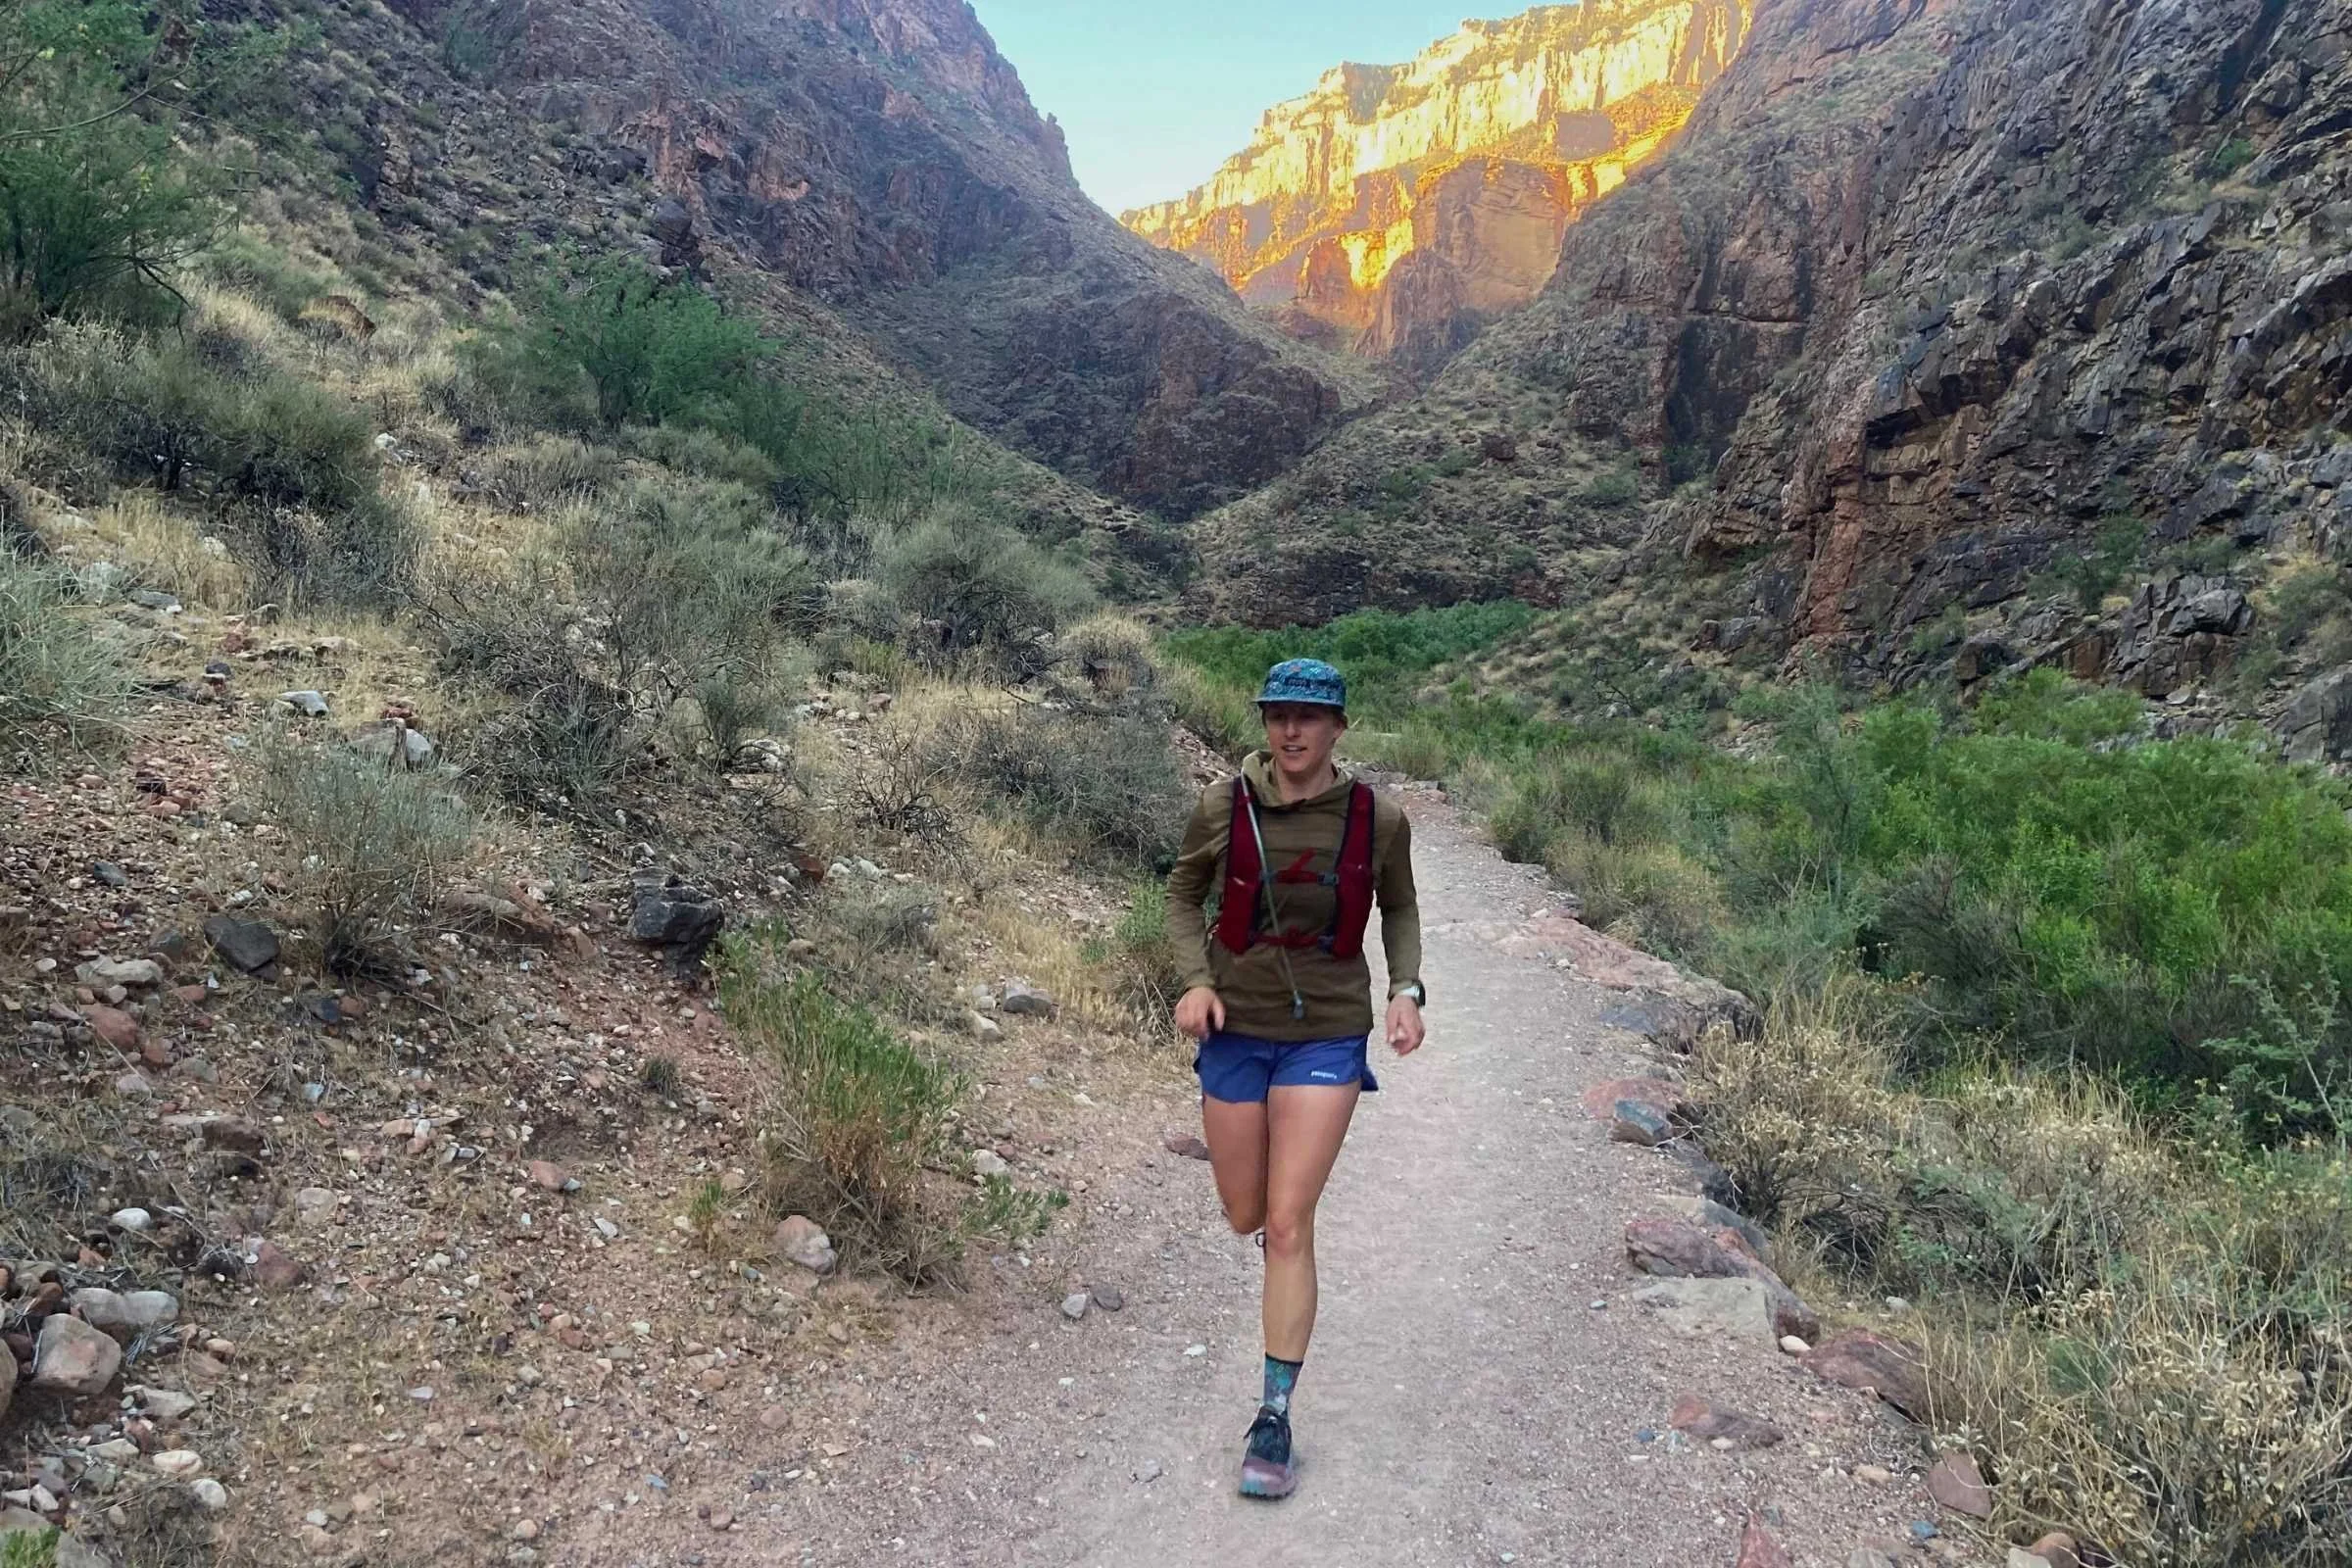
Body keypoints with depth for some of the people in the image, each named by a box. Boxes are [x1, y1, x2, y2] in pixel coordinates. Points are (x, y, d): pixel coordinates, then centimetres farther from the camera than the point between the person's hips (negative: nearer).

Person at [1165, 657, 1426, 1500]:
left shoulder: (1379, 818, -11)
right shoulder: (1225, 806, -12)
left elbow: (1399, 908, 9)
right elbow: (1184, 893, 5)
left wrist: (1407, 990, -7)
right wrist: (1197, 979, -10)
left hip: (1327, 1036, -2)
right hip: (1236, 1028, 2)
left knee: (1287, 1224, -7)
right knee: (1245, 1217, 15)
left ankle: (1275, 1417, 6)